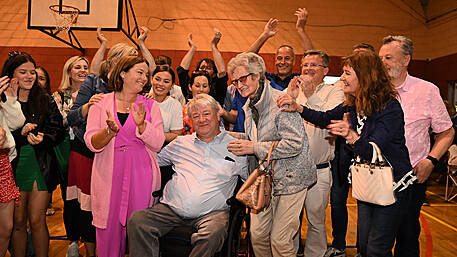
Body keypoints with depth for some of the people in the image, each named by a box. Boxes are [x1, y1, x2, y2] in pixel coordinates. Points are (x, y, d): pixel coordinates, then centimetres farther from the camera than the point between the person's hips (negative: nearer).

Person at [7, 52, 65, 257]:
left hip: (41, 166, 0)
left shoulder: (46, 101, 6)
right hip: (13, 165, 0)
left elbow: (59, 132, 4)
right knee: (17, 222, 7)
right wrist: (20, 134, -19)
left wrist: (42, 139, -14)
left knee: (37, 221, 1)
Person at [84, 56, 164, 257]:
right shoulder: (101, 103, 7)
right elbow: (92, 143, -1)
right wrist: (110, 131, -20)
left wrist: (141, 125, -18)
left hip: (141, 176, 0)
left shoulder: (150, 106, 8)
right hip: (108, 176, 0)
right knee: (109, 228, 3)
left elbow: (157, 144, -2)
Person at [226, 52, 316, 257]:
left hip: (290, 178, -7)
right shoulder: (249, 106, 11)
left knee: (280, 240, -2)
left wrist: (254, 147, -21)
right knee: (257, 235, 9)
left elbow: (294, 144, -23)